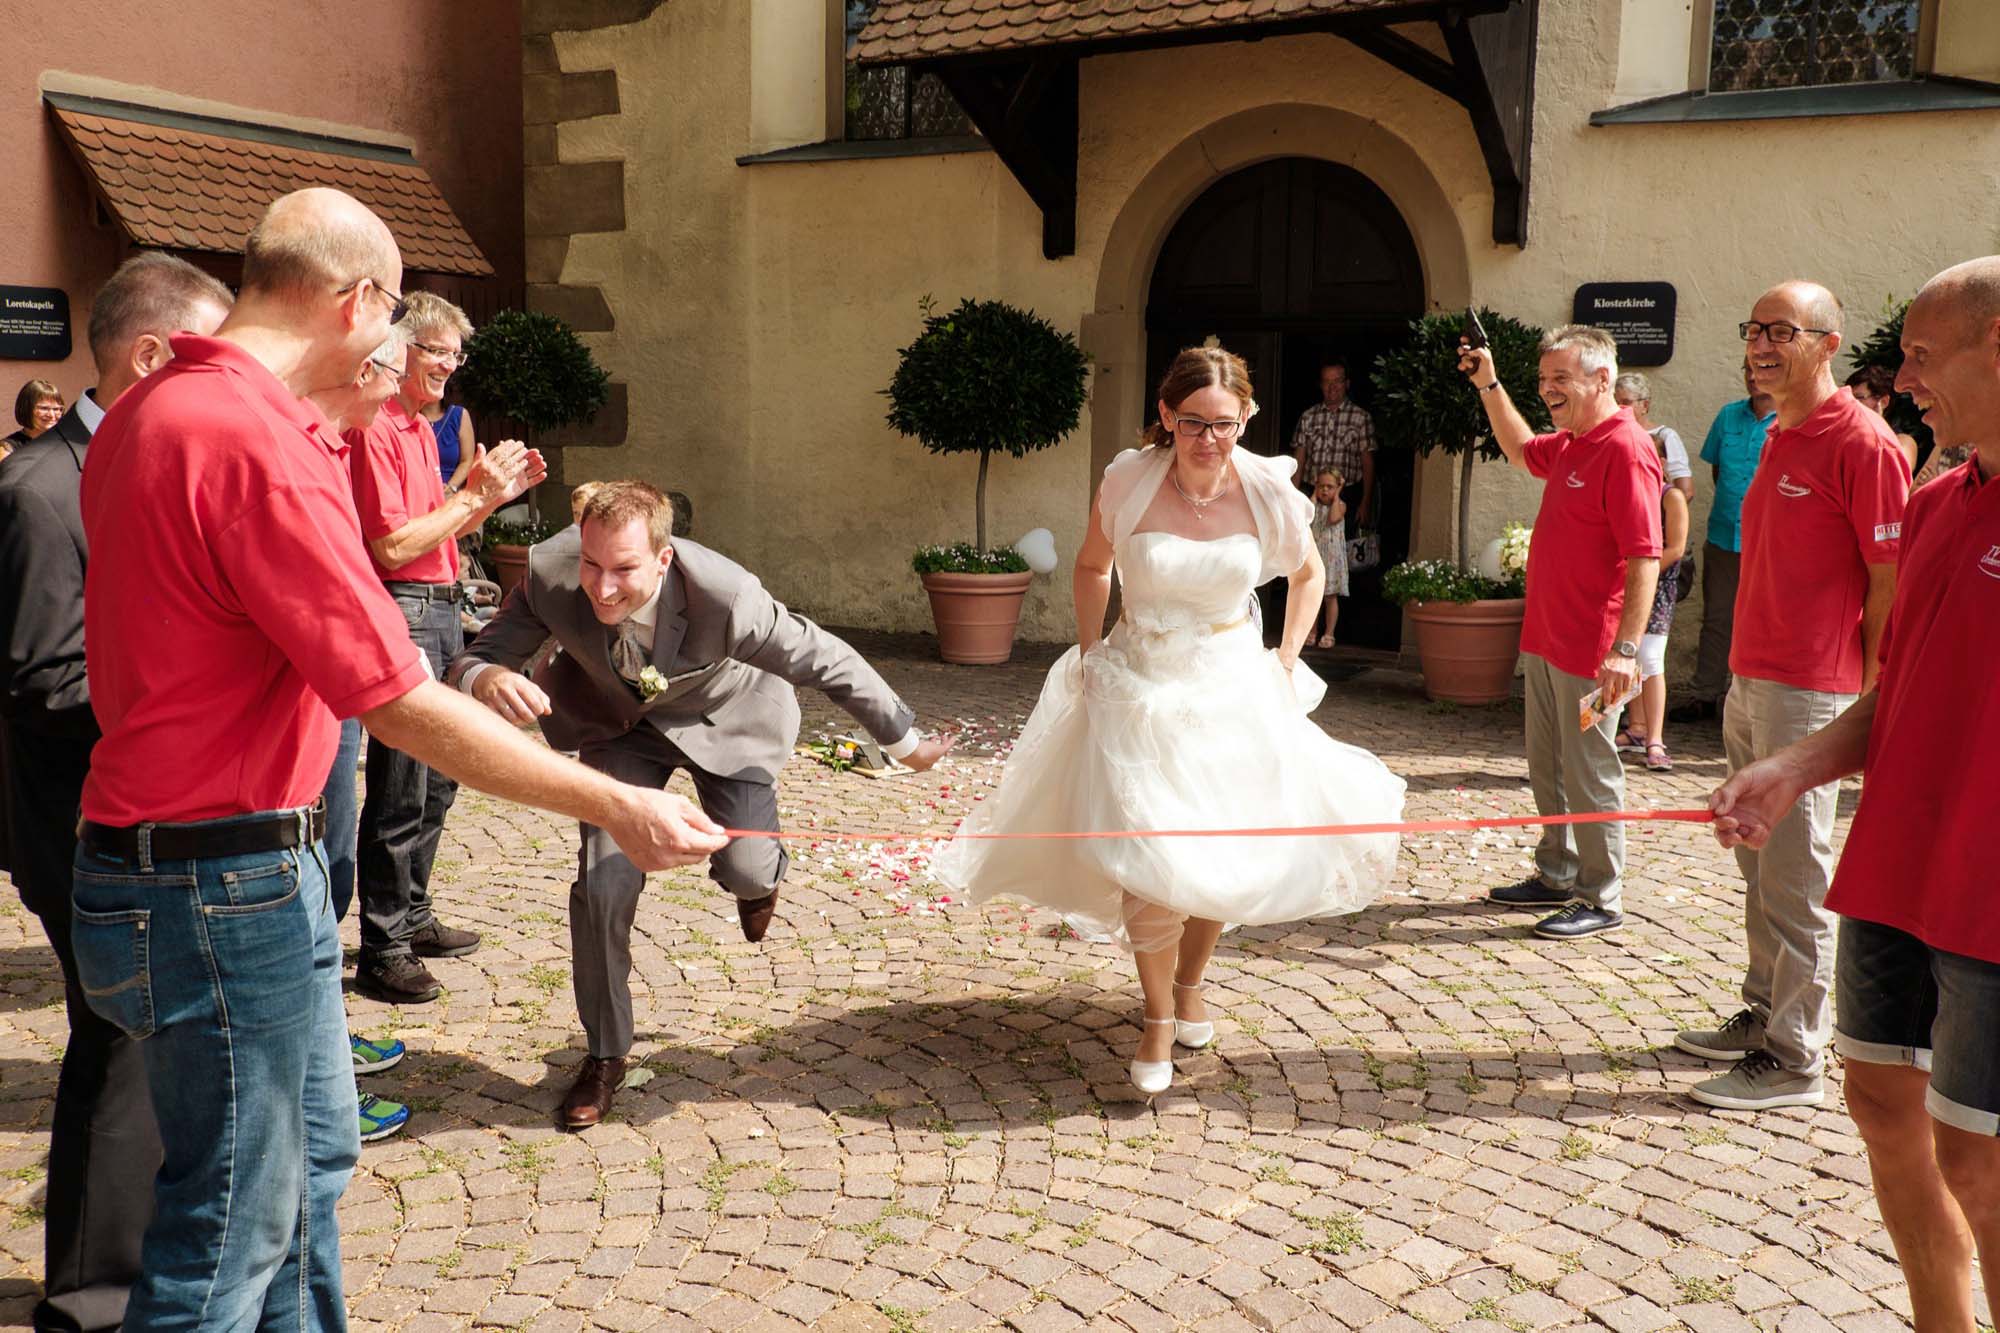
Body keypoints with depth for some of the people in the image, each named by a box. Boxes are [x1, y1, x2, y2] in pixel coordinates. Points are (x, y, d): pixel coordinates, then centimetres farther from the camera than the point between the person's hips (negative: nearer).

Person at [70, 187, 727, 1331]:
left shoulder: (148, 412, 8)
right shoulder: (258, 447, -24)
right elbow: (405, 710, -26)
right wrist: (615, 807, -21)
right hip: (225, 889, -10)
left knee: (313, 1156, 23)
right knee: (233, 1237, 4)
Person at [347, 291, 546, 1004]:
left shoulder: (420, 427, 18)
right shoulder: (374, 430, -13)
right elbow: (391, 547, -19)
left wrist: (494, 494, 9)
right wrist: (473, 495, -14)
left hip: (441, 607, 10)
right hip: (401, 610, -10)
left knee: (436, 780, 16)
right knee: (401, 789, -6)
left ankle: (412, 918, 29)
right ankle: (382, 952, 3)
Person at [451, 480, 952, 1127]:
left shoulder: (726, 595, -40)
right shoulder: (552, 575, -33)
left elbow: (829, 662, -25)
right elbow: (472, 661, -22)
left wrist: (905, 740, -12)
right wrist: (488, 680, -49)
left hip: (723, 717, -1)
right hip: (620, 723, 2)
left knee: (744, 872, -14)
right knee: (602, 885, -10)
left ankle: (760, 872, 30)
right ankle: (605, 1055, 14)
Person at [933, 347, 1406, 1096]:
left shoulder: (1268, 489, -10)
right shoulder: (1128, 480, -13)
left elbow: (1307, 574, 10)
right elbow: (1091, 567, 7)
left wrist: (1285, 662, 4)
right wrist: (1089, 658, 4)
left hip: (1233, 684, 2)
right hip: (1139, 687, -2)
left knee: (1227, 852, 10)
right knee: (1147, 858, -7)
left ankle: (1190, 984, 37)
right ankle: (1157, 1020, 13)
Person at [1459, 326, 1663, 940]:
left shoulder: (1626, 450, -18)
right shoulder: (1569, 445, 11)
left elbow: (1645, 558, -23)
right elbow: (1521, 450, 36)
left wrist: (1625, 648, -29)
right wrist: (1489, 385, 27)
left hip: (1589, 650, -10)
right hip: (1545, 639, 10)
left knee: (1589, 776, 0)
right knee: (1548, 771, 18)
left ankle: (1601, 901, 11)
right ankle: (1557, 875, 31)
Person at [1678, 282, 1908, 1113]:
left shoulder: (1862, 443, -13)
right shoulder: (1779, 439, 15)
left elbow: (1890, 584, -13)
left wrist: (1869, 701, -13)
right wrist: (1743, 676, 19)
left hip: (1811, 693, -9)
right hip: (1750, 682, 9)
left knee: (1795, 879, -3)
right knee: (1759, 866, 17)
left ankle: (1795, 1059, 6)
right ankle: (1764, 1016, 29)